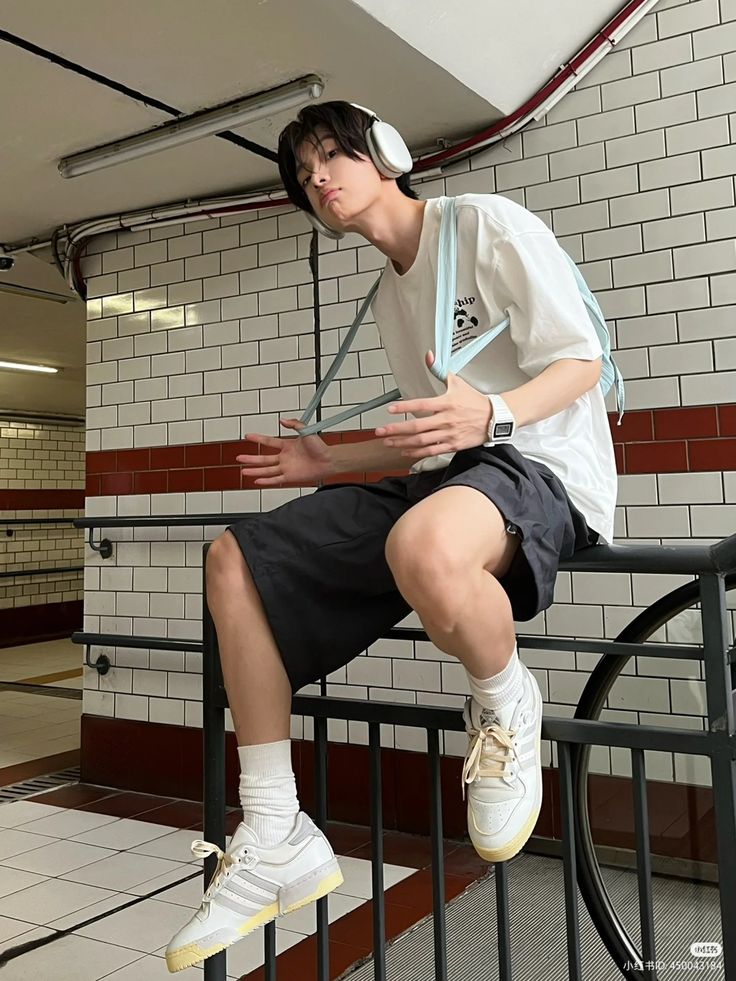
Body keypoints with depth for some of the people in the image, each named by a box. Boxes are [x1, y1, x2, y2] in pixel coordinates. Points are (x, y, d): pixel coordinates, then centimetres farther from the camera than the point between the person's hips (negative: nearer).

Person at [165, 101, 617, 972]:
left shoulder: (489, 222, 0)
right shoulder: (390, 296, 22)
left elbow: (581, 361, -7)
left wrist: (492, 415, -27)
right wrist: (326, 463, 15)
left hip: (544, 465, -8)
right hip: (448, 477, 8)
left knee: (424, 549, -45)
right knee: (235, 562, -6)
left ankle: (506, 704, -8)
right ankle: (275, 844, -3)